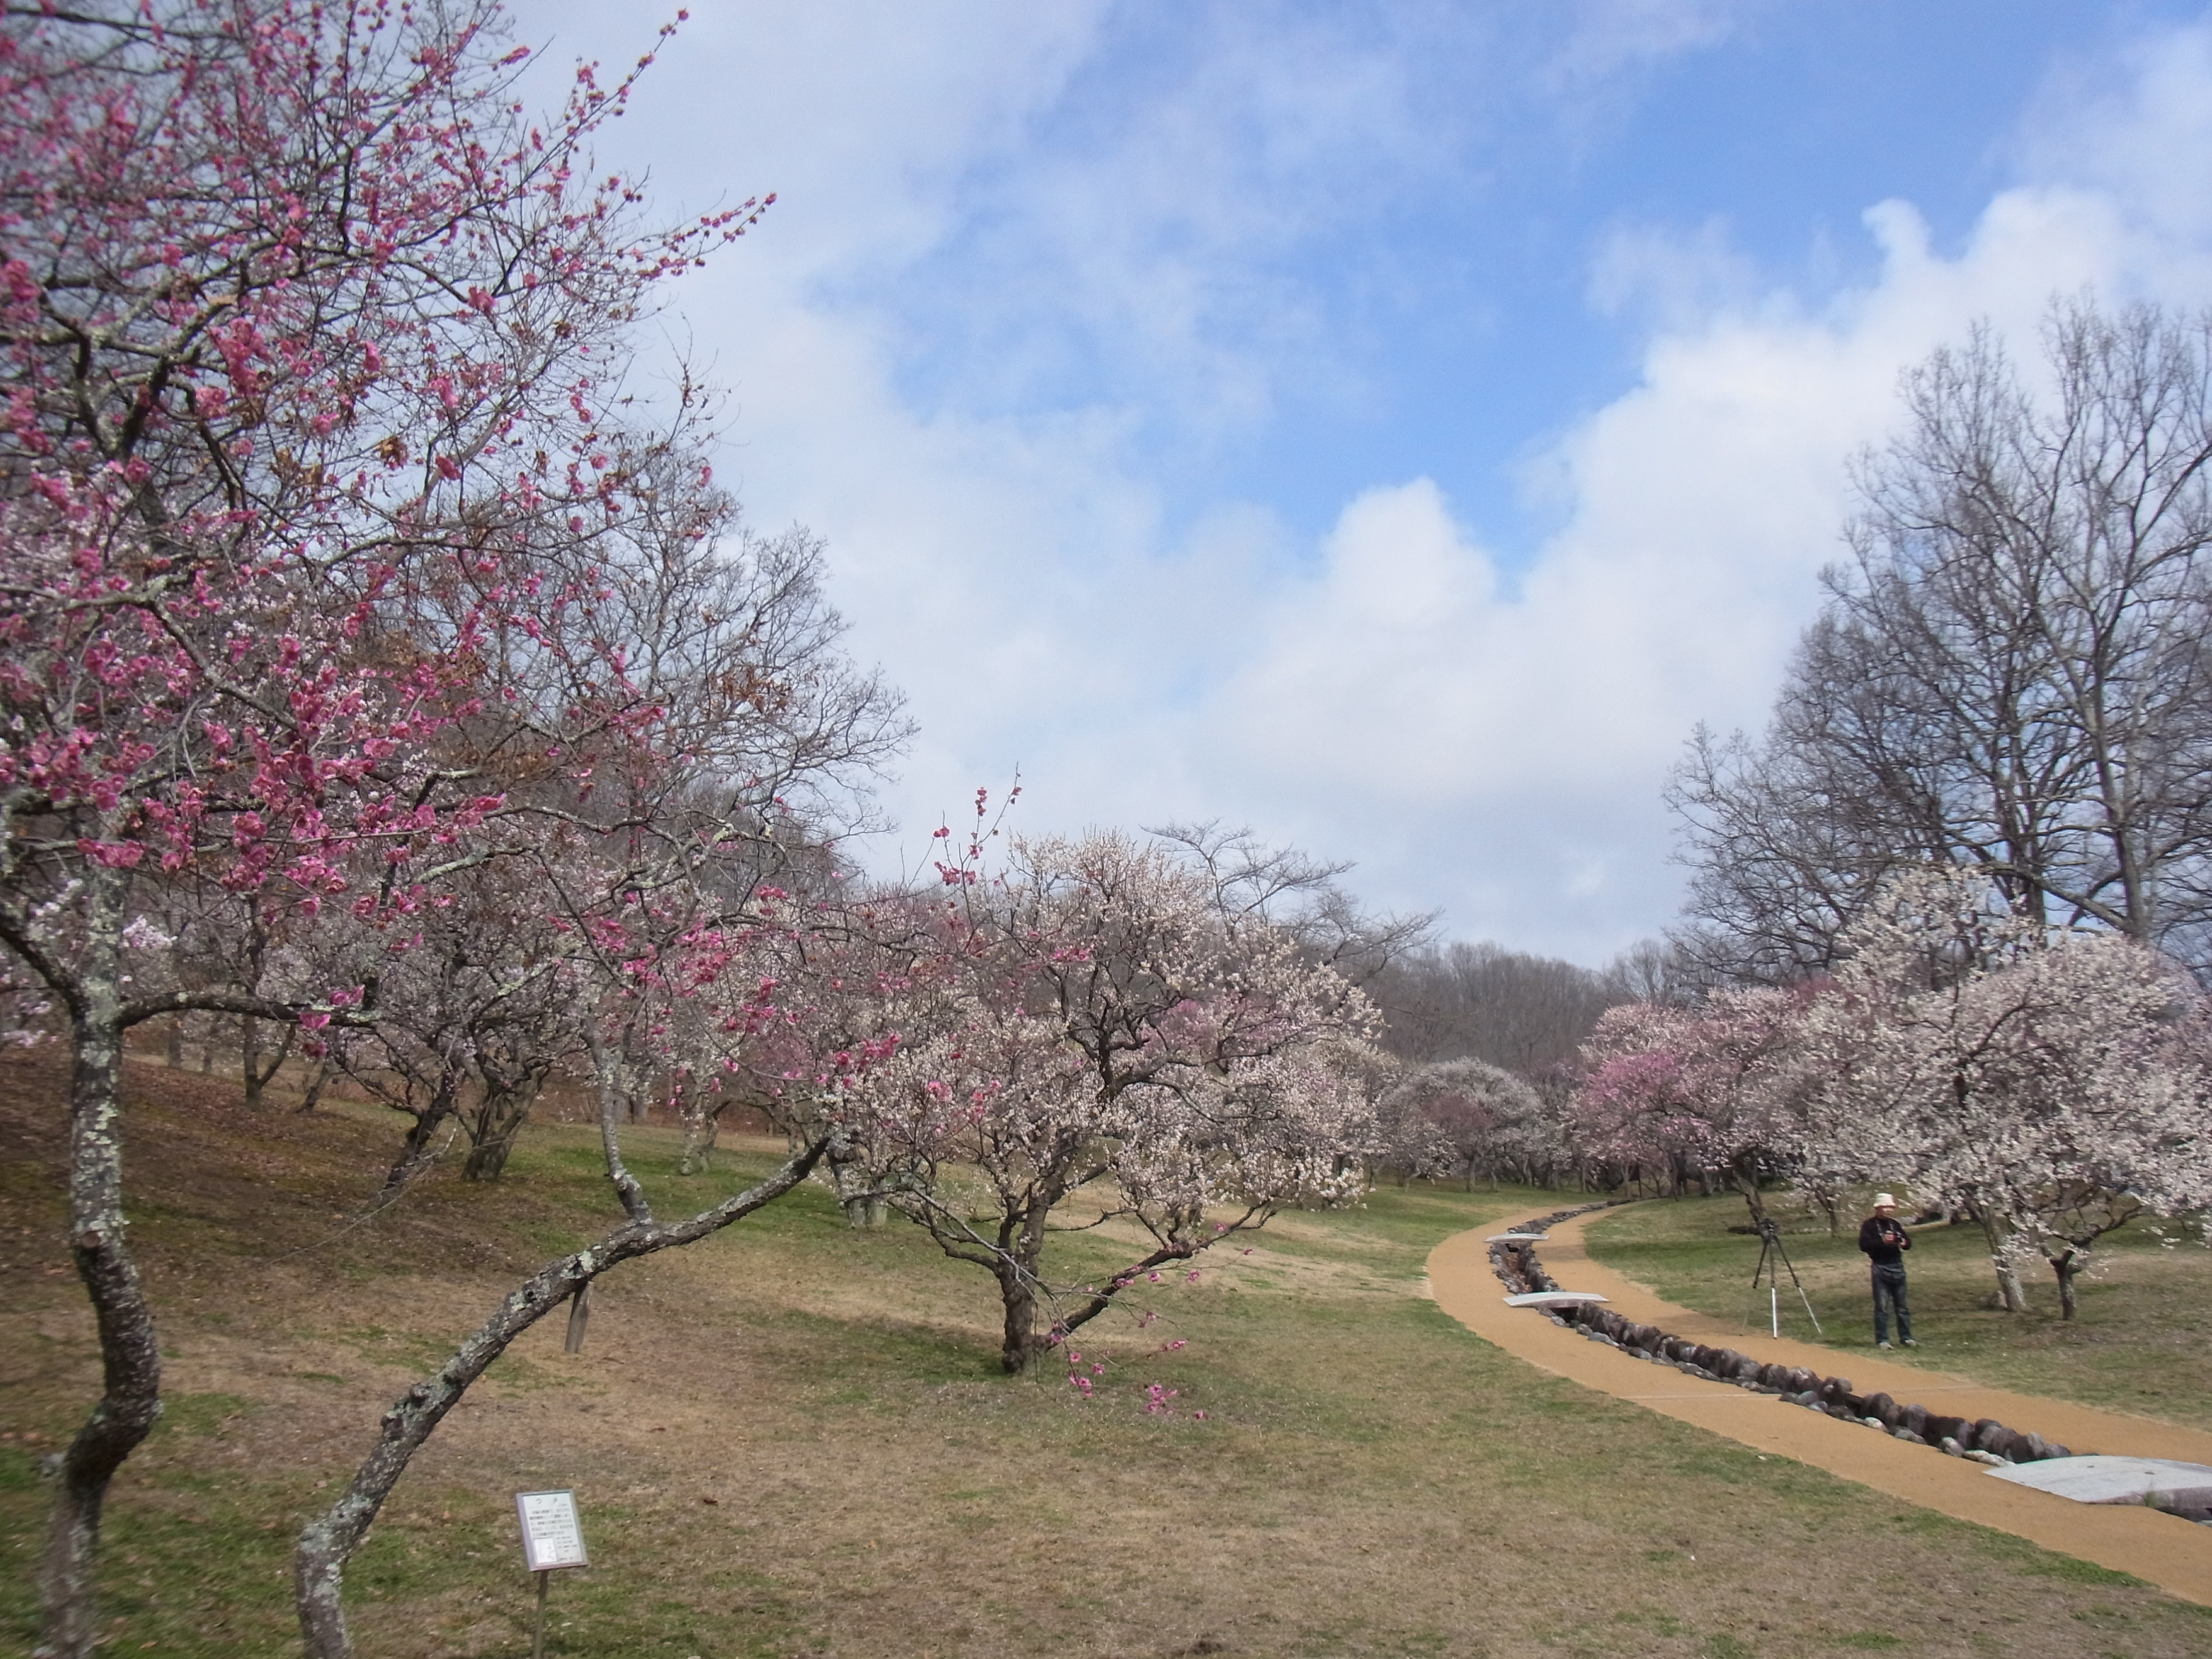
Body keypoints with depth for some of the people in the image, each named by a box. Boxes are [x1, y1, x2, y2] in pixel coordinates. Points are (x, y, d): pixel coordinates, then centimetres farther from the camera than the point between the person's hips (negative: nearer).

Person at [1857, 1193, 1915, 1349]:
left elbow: (1908, 1242, 15)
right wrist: (1882, 1241, -26)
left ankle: (1906, 1337, 17)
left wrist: (1904, 1243, -9)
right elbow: (1864, 1244, -15)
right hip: (1880, 1268, -5)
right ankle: (1882, 1340, 1)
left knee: (1902, 1305, 10)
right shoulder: (1869, 1225, -4)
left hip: (1898, 1267, 5)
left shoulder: (1895, 1224, 13)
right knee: (1882, 1306, -4)